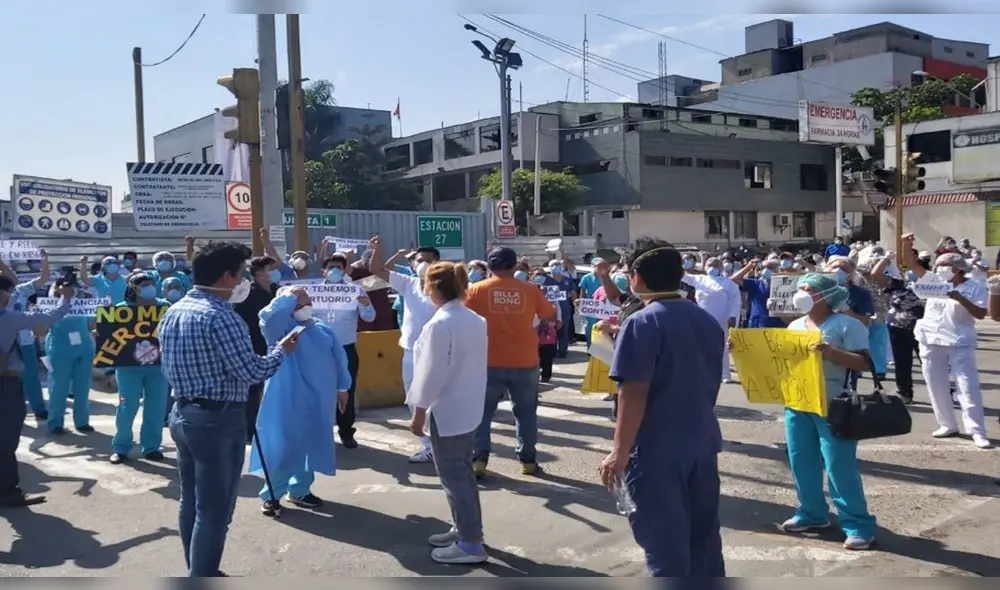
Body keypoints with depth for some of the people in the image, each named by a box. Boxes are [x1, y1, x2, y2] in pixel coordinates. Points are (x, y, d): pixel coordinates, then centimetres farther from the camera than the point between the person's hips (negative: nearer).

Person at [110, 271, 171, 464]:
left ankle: (151, 447, 18)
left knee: (156, 407, 6)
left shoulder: (164, 307, 2)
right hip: (129, 366, -2)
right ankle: (120, 447, 15)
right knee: (127, 407, 0)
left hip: (158, 365, 2)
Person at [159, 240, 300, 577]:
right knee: (215, 509, -1)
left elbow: (168, 367, 16)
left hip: (182, 413, 10)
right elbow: (252, 372, -20)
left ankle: (197, 573, 31)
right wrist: (282, 350, -4)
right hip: (218, 419, -9)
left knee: (191, 501, 18)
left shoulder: (172, 312, 9)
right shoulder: (220, 316, -19)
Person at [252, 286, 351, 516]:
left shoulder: (322, 329, 12)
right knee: (284, 449, -4)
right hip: (290, 401, -6)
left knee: (312, 446, 14)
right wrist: (290, 296, -17)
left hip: (320, 401, 6)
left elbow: (339, 358, 17)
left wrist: (342, 387, 16)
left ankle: (300, 490, 30)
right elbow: (267, 316, -29)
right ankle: (271, 495, 12)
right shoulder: (282, 328, -6)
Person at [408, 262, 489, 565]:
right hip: (469, 408, 9)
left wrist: (419, 412, -10)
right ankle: (465, 530, 30)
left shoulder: (440, 324, -20)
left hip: (446, 412, -9)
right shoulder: (476, 320, 6)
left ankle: (471, 543, 7)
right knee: (463, 473, 19)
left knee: (453, 477, 0)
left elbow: (431, 373, -20)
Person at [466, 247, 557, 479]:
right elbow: (551, 315, 12)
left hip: (489, 362, -1)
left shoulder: (476, 290, -3)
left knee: (481, 412, 10)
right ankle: (528, 460, 19)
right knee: (525, 412, 14)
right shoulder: (530, 290, 0)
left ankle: (478, 460, 5)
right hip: (525, 362, 1)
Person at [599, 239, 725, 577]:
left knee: (664, 538, 1)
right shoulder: (708, 321, 9)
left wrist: (620, 451, -15)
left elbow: (634, 394, -19)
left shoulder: (642, 324, -14)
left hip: (657, 448, -7)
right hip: (703, 443, 8)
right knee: (703, 533, 17)